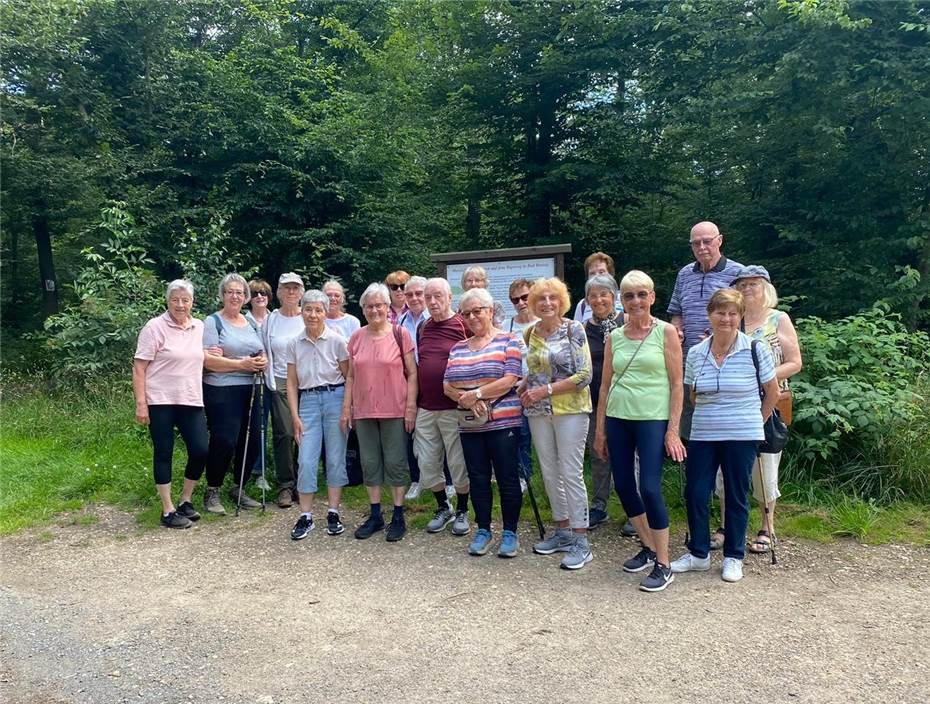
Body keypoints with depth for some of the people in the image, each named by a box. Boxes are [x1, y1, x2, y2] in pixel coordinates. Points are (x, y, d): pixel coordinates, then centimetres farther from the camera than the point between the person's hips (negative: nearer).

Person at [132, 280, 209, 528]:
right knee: (163, 453, 3)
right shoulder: (155, 327, -7)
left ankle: (185, 501, 21)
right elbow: (139, 368, -9)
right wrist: (140, 403, -14)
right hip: (161, 401, -5)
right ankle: (168, 511, 12)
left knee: (201, 451, 0)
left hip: (191, 401, 5)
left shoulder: (199, 327, 9)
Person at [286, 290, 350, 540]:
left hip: (335, 398, -2)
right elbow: (292, 383, 8)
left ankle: (333, 513, 15)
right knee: (305, 460, -2)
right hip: (308, 401, 2)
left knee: (336, 459, 3)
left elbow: (348, 378, 0)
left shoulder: (337, 340, -3)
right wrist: (295, 416, 1)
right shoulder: (294, 344, 5)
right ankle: (305, 517, 9)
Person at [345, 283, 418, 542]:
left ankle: (398, 517, 15)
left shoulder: (400, 334, -3)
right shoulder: (356, 338, 7)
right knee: (369, 462, 10)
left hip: (394, 410, -4)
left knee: (395, 462, 3)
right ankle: (375, 515, 22)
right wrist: (346, 407, 7)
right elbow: (351, 376, 12)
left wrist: (411, 406, -8)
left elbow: (412, 374, -3)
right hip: (364, 411, 4)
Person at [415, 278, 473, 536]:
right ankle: (443, 508, 29)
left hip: (454, 408, -5)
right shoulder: (422, 328, 10)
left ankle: (462, 512, 23)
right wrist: (414, 402, 14)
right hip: (425, 408, 5)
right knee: (427, 464, 10)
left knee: (459, 464, 4)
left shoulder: (464, 325, -7)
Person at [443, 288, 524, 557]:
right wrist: (466, 400, -13)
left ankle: (509, 533, 16)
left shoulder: (507, 341, -3)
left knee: (507, 478, 2)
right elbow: (447, 385, 7)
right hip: (470, 425, 5)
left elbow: (509, 381, -13)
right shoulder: (458, 348, 13)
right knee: (478, 479, 11)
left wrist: (475, 393, -15)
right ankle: (483, 530, 24)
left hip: (503, 422, -5)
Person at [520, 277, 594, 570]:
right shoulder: (530, 334, 8)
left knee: (571, 473, -4)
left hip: (570, 409, -5)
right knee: (549, 473, 11)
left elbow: (584, 375, -13)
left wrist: (545, 390, -15)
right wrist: (524, 387, 0)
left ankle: (581, 541, 6)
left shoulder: (574, 329, -7)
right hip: (538, 412, 6)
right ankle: (563, 531, 25)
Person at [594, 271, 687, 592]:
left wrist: (673, 430, -9)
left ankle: (663, 566, 6)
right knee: (623, 486, 9)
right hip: (617, 419, 5)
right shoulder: (614, 337, 9)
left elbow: (676, 384, -4)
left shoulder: (666, 332, -2)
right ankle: (648, 548, 30)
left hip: (653, 420, -5)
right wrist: (600, 429, 12)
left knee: (649, 488, -9)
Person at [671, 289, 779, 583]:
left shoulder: (756, 350, -7)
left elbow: (772, 392, 4)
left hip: (742, 438, -3)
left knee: (736, 497, 7)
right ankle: (698, 553, 21)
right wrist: (710, 417, 11)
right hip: (702, 437, 3)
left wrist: (756, 423, 8)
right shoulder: (695, 353, 2)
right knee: (694, 493, 3)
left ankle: (733, 557, 23)